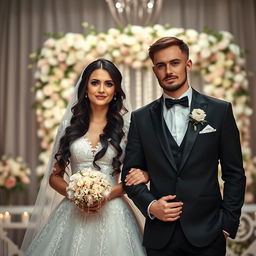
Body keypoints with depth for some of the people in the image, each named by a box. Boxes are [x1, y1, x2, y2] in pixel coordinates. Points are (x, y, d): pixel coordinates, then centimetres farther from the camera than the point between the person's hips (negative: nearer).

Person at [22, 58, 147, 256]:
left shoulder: (126, 126, 0)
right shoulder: (70, 125, 5)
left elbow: (135, 175, 4)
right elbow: (55, 176, 9)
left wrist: (109, 195, -13)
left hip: (111, 214, -1)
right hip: (73, 213, 1)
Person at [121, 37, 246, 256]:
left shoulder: (220, 110, -1)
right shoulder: (141, 118, 3)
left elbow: (234, 173, 1)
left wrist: (228, 223, -4)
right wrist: (150, 205, -9)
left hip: (207, 235, -1)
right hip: (160, 236, 1)